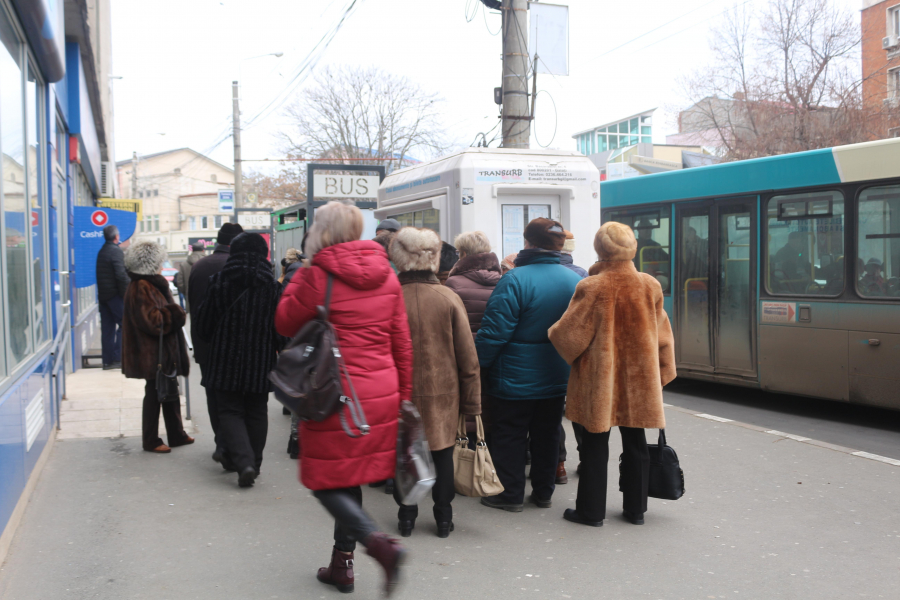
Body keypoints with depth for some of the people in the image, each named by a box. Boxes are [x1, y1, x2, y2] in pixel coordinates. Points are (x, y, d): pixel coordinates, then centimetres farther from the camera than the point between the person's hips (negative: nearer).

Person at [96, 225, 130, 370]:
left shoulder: (101, 251, 15)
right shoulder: (116, 251, -11)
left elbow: (101, 275, 16)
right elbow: (121, 275, -19)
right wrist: (126, 293, -13)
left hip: (103, 294, 8)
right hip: (114, 294, -8)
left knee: (107, 328, 8)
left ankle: (107, 360, 10)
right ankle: (117, 358, -9)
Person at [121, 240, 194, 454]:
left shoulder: (152, 284, 15)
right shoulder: (140, 289, -18)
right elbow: (152, 321, -24)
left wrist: (173, 313, 7)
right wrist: (175, 313, -12)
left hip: (165, 351, 10)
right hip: (153, 354, -10)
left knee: (169, 393, 16)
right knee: (154, 394, -1)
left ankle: (176, 435, 26)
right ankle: (151, 441, 10)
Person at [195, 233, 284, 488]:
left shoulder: (219, 281, -5)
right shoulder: (272, 285, -4)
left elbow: (204, 324, 1)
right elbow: (280, 326, -1)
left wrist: (212, 343, 21)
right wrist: (275, 349, 16)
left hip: (225, 360, -1)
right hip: (260, 361, 1)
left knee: (230, 411, 5)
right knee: (256, 412, 14)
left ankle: (243, 462, -13)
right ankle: (254, 463, 21)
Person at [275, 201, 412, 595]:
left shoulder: (319, 276, -12)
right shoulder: (387, 277, 5)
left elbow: (285, 323, 2)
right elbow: (402, 344, 9)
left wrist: (298, 277, 10)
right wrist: (403, 396, 16)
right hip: (381, 396, 6)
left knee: (326, 480, 6)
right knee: (350, 478, 18)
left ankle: (378, 544, -12)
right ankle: (342, 563, 26)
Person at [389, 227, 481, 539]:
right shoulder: (449, 299, -9)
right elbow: (467, 355, -5)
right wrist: (472, 400, 4)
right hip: (443, 392, 1)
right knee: (442, 454, 13)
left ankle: (407, 516, 22)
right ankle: (443, 518, 21)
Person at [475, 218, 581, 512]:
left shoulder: (515, 280, -19)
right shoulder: (576, 280, -1)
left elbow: (495, 330, -20)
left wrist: (477, 364, -8)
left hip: (516, 377, -5)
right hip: (556, 378, 5)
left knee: (509, 435, 8)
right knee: (547, 435, 17)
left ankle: (510, 494, 16)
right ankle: (543, 492, 27)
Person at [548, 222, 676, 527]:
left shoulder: (591, 288, -16)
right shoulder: (651, 286, -3)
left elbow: (568, 333, -10)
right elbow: (662, 336, 6)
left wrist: (552, 332, 12)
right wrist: (662, 374, 17)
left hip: (598, 379, -4)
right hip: (639, 377, 4)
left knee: (595, 444, 7)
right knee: (635, 443, 15)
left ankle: (591, 510, 15)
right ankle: (636, 508, 25)